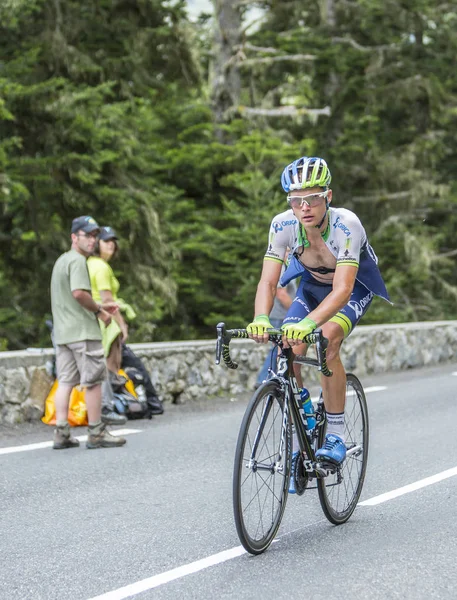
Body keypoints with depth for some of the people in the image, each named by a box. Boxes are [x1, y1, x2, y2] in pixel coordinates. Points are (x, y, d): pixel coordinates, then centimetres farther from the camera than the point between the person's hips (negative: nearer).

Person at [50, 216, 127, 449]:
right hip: (82, 331, -9)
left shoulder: (61, 260, 20)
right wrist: (99, 311, -12)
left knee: (65, 381, 7)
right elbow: (79, 293, -25)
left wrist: (99, 306, 20)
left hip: (62, 331, 9)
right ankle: (96, 434, 3)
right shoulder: (78, 261, -11)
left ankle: (61, 434, 5)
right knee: (93, 380, -2)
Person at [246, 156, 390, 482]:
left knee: (328, 341, -31)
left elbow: (342, 291, -45)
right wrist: (261, 319, -50)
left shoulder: (346, 225, -37)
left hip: (355, 286, -4)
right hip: (313, 284, 4)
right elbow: (268, 281, -29)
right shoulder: (283, 224, -26)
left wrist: (307, 323, -61)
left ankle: (336, 435, -17)